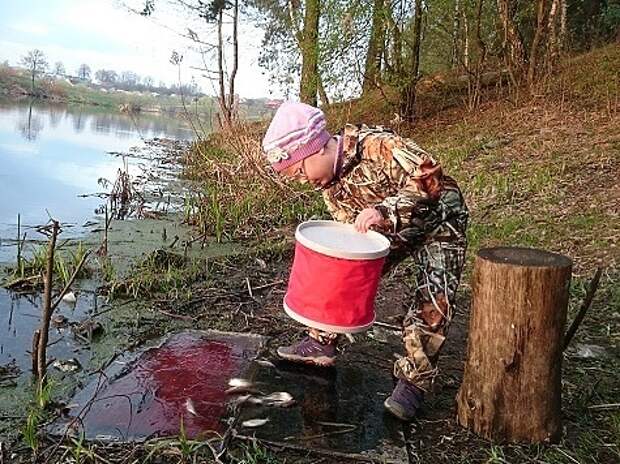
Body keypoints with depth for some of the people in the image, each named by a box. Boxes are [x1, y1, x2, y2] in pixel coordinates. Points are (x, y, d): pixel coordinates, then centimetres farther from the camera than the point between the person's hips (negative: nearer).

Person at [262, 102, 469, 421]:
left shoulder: (377, 145, -32)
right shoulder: (329, 186, -8)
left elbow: (430, 177, -37)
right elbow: (350, 226, -1)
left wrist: (386, 211, -48)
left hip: (438, 222, -7)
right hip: (389, 232, 7)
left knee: (432, 301, -18)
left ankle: (413, 381, -6)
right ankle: (321, 342, 15)